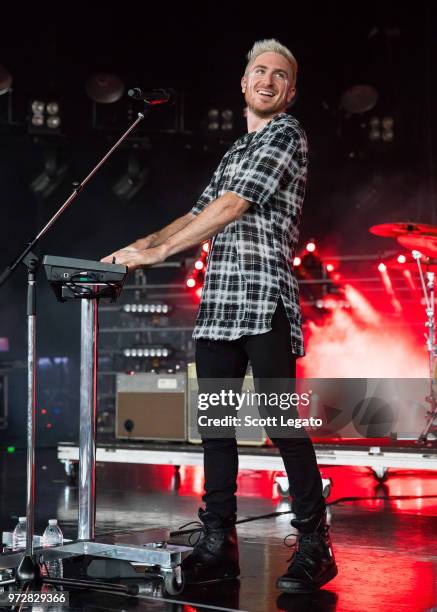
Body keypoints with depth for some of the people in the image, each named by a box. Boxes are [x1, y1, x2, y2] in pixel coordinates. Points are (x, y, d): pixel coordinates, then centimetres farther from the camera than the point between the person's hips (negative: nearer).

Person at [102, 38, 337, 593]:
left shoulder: (287, 136, 0)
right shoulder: (235, 151, 26)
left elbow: (233, 206, -11)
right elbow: (199, 215, 24)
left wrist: (159, 251, -13)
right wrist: (139, 245, 10)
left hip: (264, 299, -8)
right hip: (217, 303, 8)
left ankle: (314, 548, -1)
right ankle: (218, 544, 10)